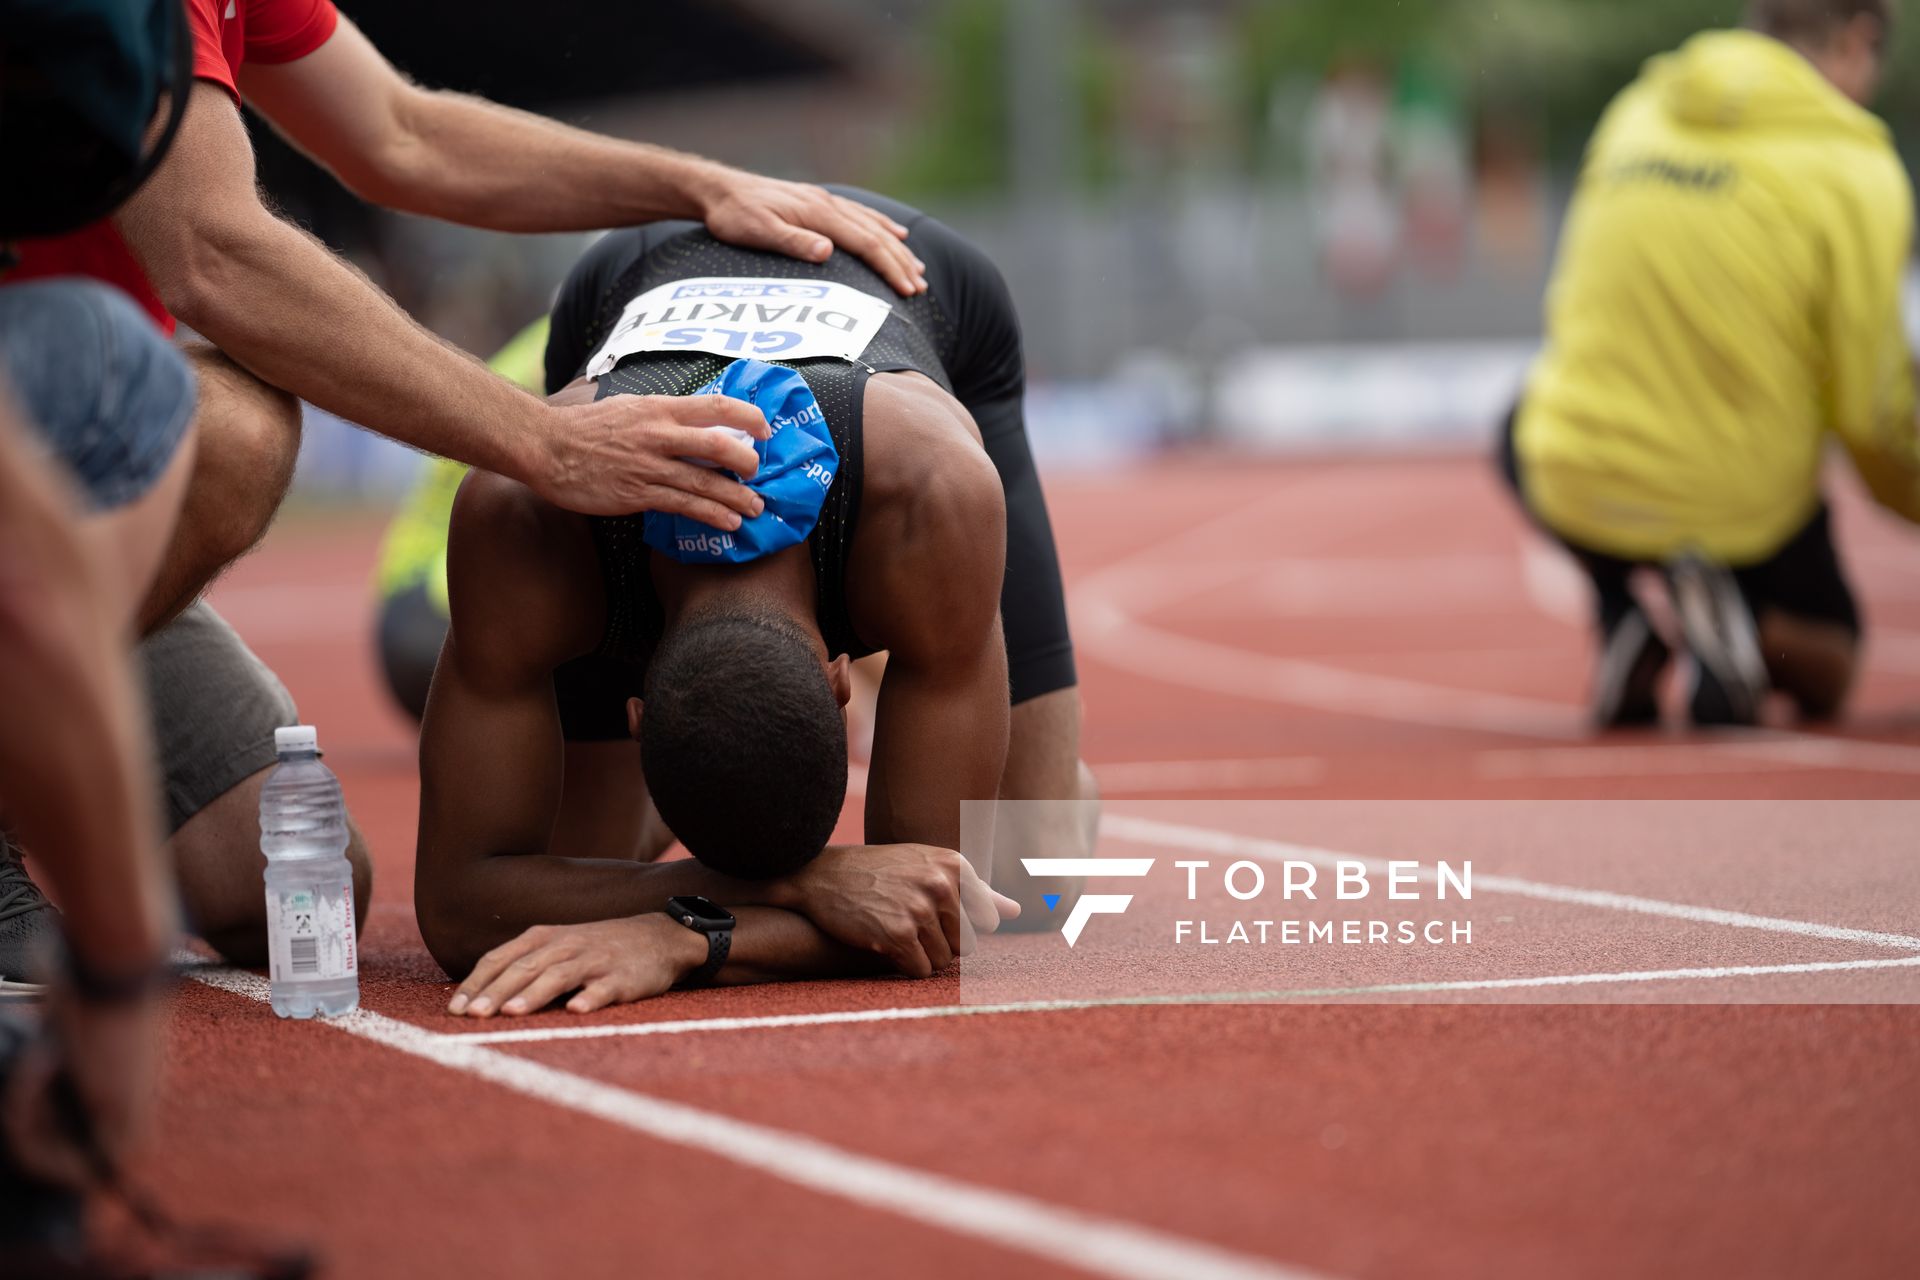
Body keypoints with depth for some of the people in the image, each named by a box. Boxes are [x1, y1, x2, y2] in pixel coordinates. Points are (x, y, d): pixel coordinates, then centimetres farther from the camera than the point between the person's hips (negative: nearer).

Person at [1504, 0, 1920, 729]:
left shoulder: (1635, 112, 1)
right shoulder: (1857, 172, -13)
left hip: (1575, 488, 3)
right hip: (1738, 513, -3)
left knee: (1522, 435, 39)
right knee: (1825, 673, 26)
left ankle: (1619, 616, 11)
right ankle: (1739, 621, -10)